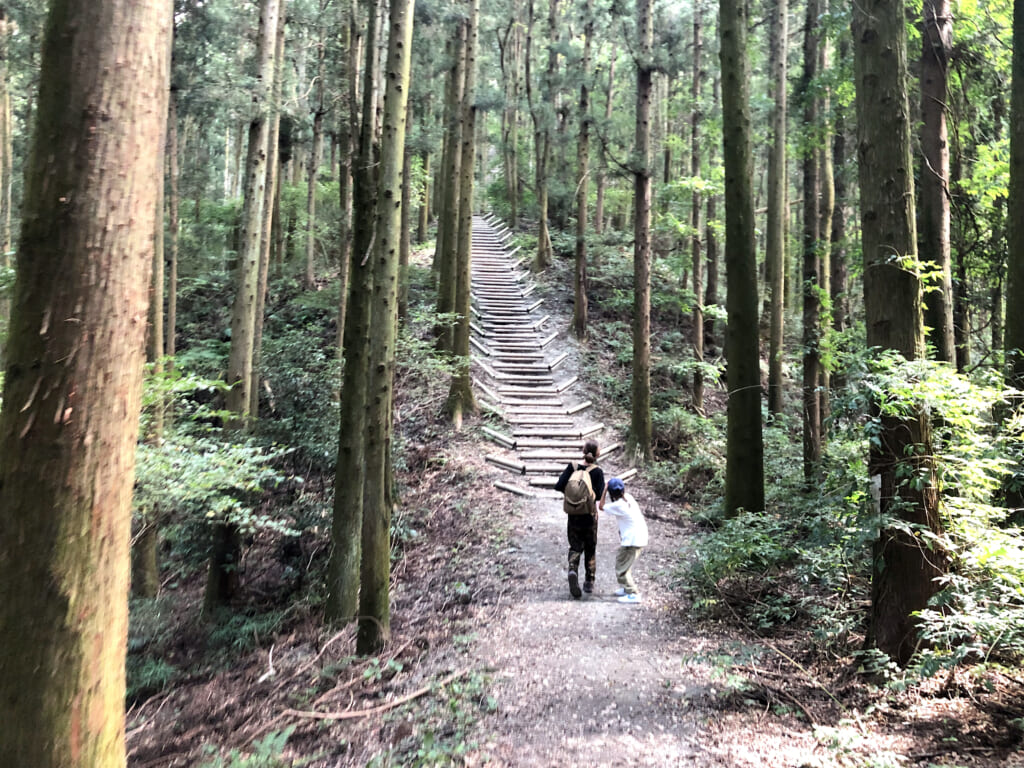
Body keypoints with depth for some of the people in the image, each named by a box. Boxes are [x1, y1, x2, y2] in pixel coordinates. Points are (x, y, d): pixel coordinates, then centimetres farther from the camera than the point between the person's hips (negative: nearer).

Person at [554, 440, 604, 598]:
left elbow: (558, 486, -11)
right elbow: (599, 496, -15)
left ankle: (573, 570, -21)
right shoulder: (597, 471, -12)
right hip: (590, 514, -1)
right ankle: (589, 582, 21)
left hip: (573, 513, 1)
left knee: (575, 546, 8)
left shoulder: (572, 467, -6)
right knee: (590, 548, 16)